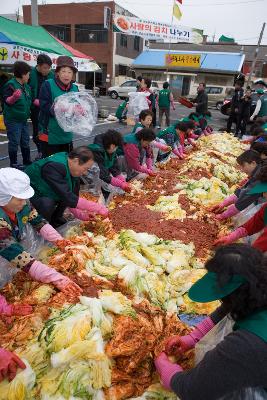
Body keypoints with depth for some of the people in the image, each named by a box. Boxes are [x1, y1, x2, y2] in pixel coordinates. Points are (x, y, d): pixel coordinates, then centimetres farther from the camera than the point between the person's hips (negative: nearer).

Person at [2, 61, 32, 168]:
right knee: (14, 142, -2)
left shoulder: (26, 86, 11)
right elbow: (6, 101, -21)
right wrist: (14, 97, -37)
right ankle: (13, 164, 8)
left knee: (25, 142, 15)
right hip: (13, 120, -8)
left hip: (23, 119, 8)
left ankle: (27, 162, 27)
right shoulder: (10, 85, -14)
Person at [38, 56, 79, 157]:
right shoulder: (48, 84, -7)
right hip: (49, 134, -5)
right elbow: (44, 105, -15)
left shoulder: (75, 88, 8)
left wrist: (78, 110, -17)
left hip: (67, 134, 5)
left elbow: (78, 106, 6)